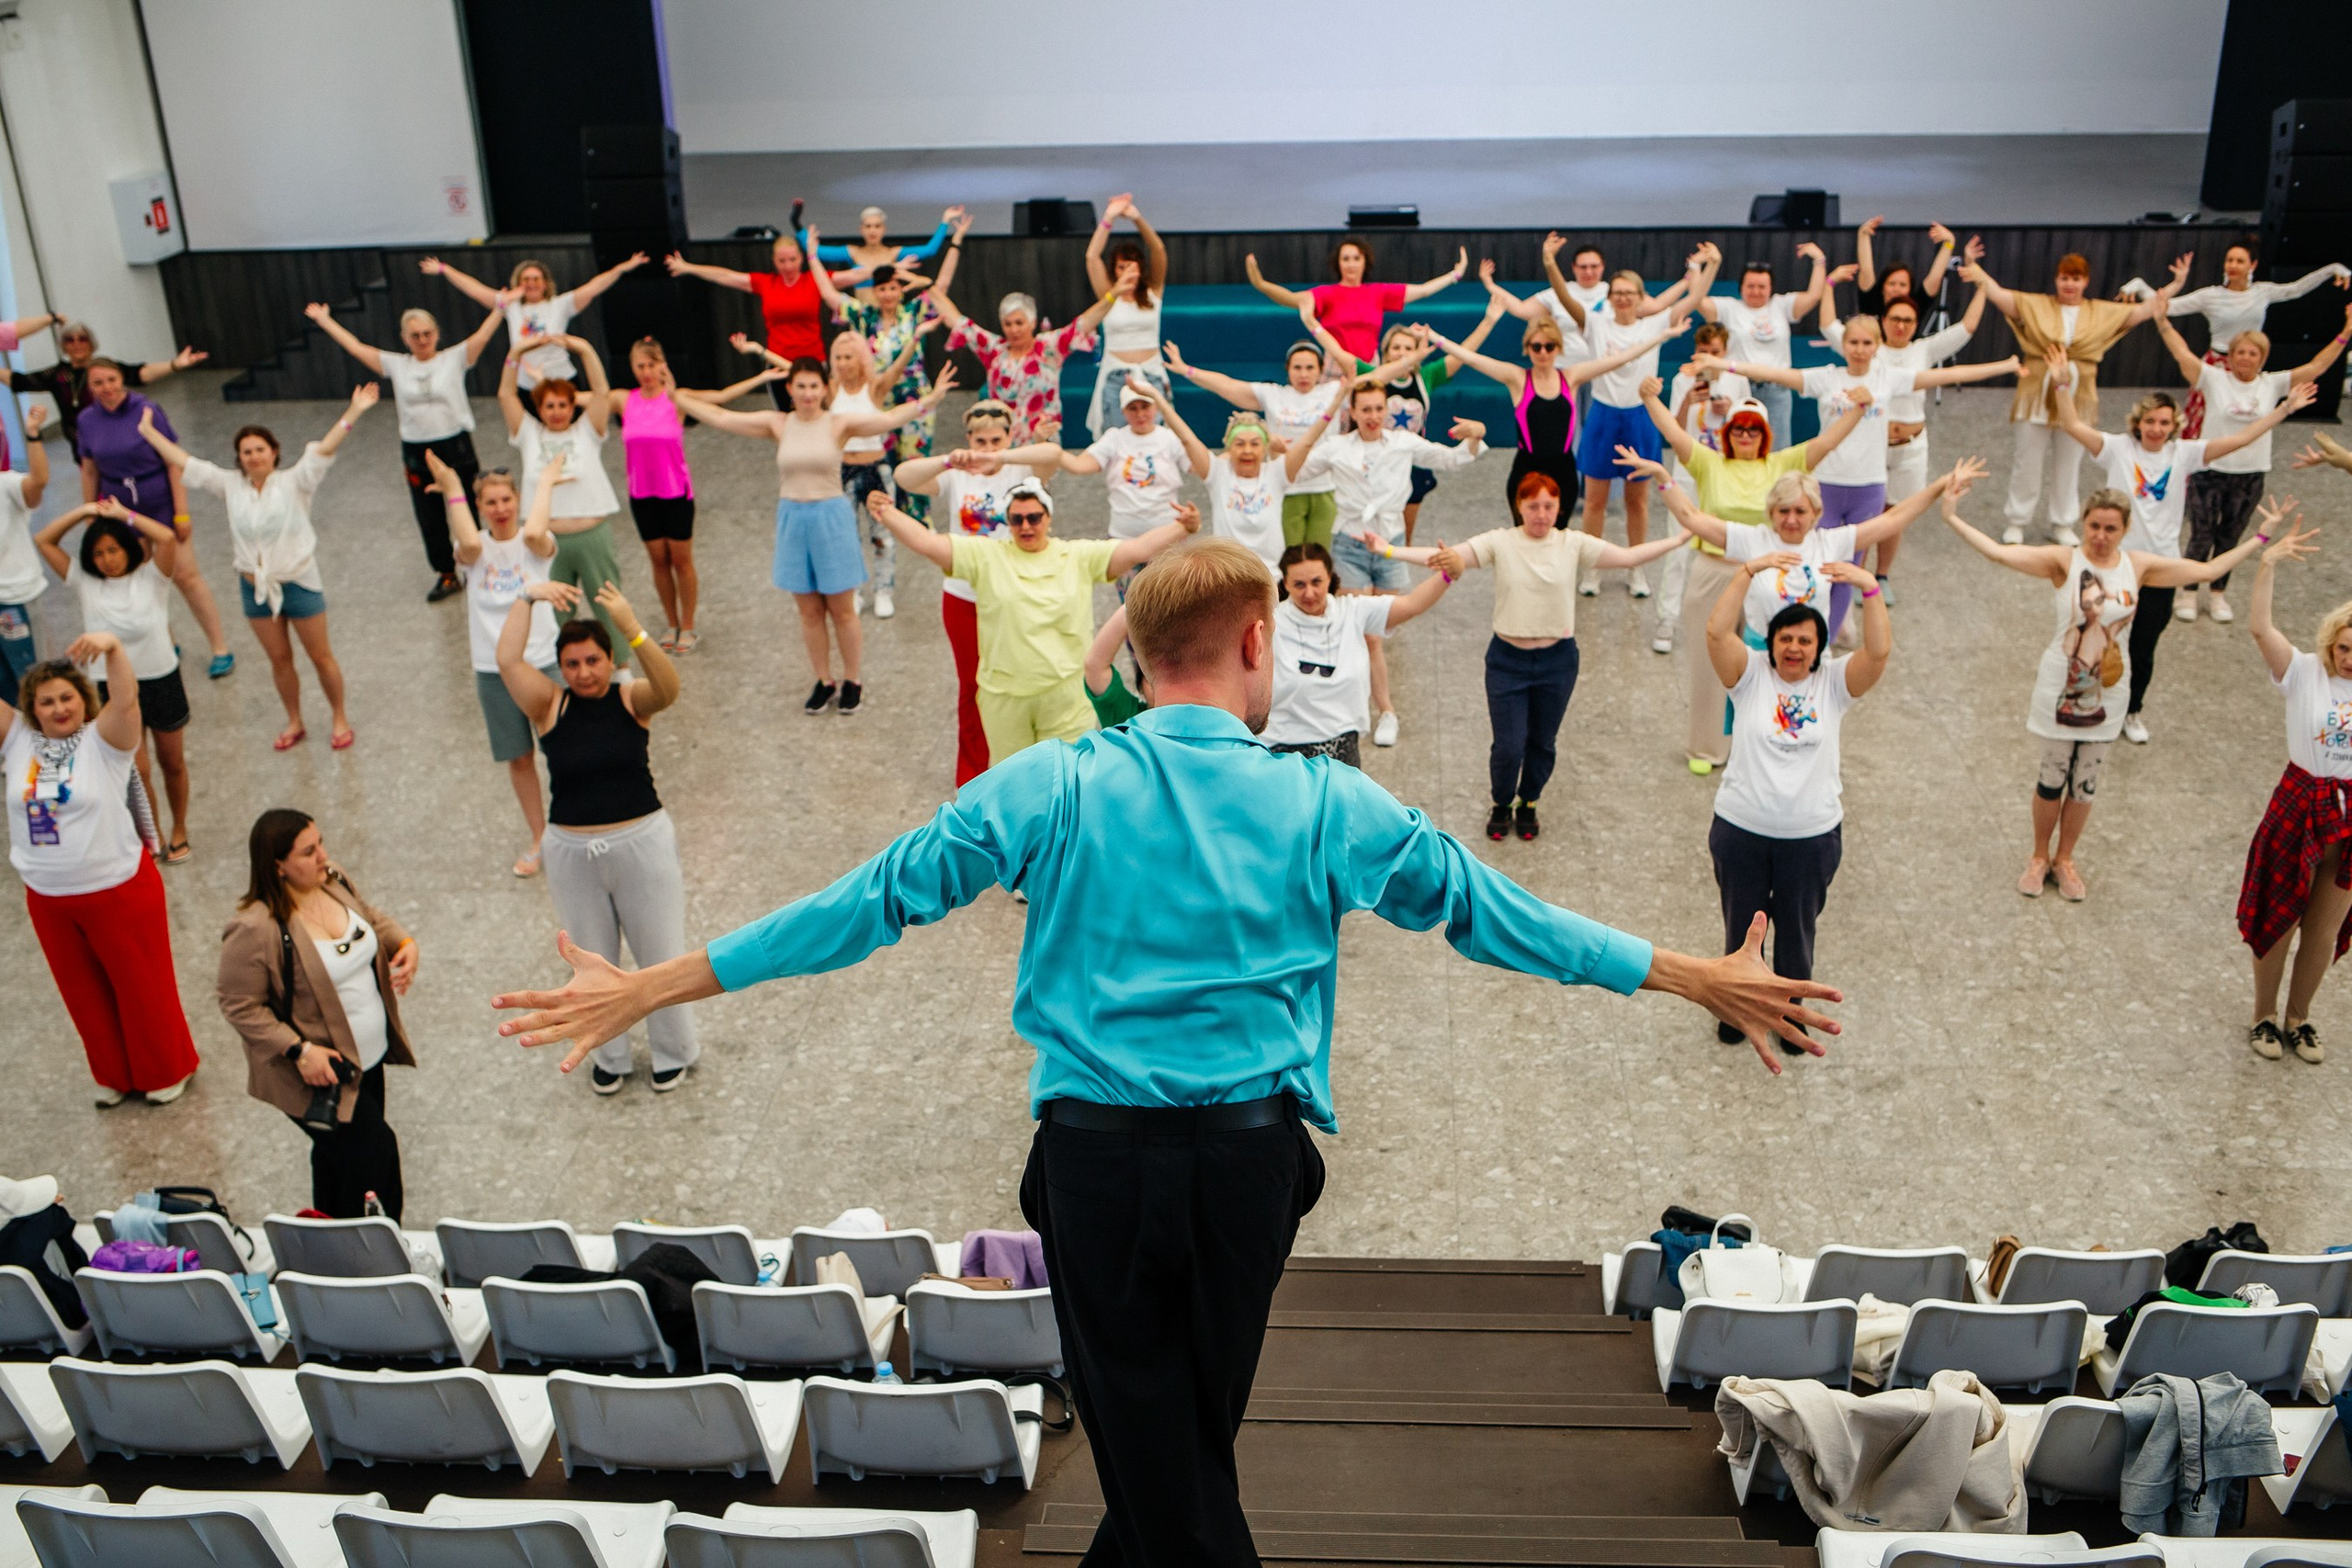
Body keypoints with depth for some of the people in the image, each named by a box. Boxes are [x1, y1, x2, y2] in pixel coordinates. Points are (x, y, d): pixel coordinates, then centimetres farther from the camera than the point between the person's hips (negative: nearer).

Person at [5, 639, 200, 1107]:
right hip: (48, 898, 5)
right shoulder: (17, 739, -1)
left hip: (120, 889, -5)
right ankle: (115, 1075, 38)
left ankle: (167, 1070, 31)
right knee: (84, 993, 19)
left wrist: (112, 647, -49)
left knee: (143, 984, 11)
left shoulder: (104, 739, -13)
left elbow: (126, 699, -31)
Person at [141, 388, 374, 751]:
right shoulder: (231, 485, 1)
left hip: (299, 582, -4)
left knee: (321, 656, 7)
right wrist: (149, 432, 9)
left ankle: (340, 719, 22)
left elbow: (324, 449, -21)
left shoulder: (294, 482, -10)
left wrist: (354, 412, -32)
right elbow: (184, 464, 6)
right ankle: (294, 723, 30)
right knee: (279, 659, 15)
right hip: (255, 587, 4)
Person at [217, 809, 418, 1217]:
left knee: (340, 1151, 23)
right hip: (318, 1073, -8)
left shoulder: (333, 882, -4)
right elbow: (240, 1006, -21)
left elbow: (373, 919, 14)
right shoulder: (255, 929, -27)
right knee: (374, 1152, -9)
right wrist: (299, 1051, -27)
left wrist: (405, 944, -6)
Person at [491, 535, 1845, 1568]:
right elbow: (1489, 907, 0)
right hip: (1252, 1157, 1)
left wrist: (651, 989, 1)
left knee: (1153, 1452, 14)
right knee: (1198, 1432, 24)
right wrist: (1698, 979, 11)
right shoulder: (1324, 805, -5)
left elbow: (877, 899, -7)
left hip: (1096, 1157, 0)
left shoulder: (1053, 789, -6)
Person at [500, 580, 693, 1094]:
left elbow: (668, 687, -29)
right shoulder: (549, 705, -4)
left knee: (660, 953, 11)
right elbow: (508, 660, -18)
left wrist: (633, 630, -42)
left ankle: (672, 1053, 33)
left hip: (642, 843, -2)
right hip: (572, 853, 2)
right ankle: (610, 1057, 39)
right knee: (593, 961, 18)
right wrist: (527, 598, -22)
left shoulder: (631, 700, -7)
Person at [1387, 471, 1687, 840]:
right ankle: (1501, 806, 30)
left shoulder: (1574, 544, -3)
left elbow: (1627, 556, -5)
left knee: (1542, 743, 14)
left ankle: (1528, 805, 40)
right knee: (1508, 747, -1)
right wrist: (1389, 550, -29)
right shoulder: (1500, 543, -8)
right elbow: (1446, 555, -17)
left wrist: (1681, 538, -11)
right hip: (1507, 660, -2)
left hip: (1557, 660, 2)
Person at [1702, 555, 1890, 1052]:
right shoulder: (1750, 674, -6)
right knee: (1740, 927, 17)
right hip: (1741, 830, 0)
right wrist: (1748, 571, -29)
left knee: (1796, 932, 16)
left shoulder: (1835, 682, -3)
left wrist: (1869, 589, -30)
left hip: (1812, 837, 0)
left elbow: (1879, 651, -19)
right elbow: (1716, 632, -22)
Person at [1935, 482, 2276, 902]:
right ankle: (2039, 858, 30)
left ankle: (2064, 861, 32)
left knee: (2085, 783, 14)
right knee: (2052, 777, 10)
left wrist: (2260, 540, 7)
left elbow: (2206, 571, 7)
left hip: (2105, 694, 3)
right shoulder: (2063, 561, -14)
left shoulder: (2139, 566, -2)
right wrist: (1953, 519, -35)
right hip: (2060, 691, -3)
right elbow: (1999, 553, -26)